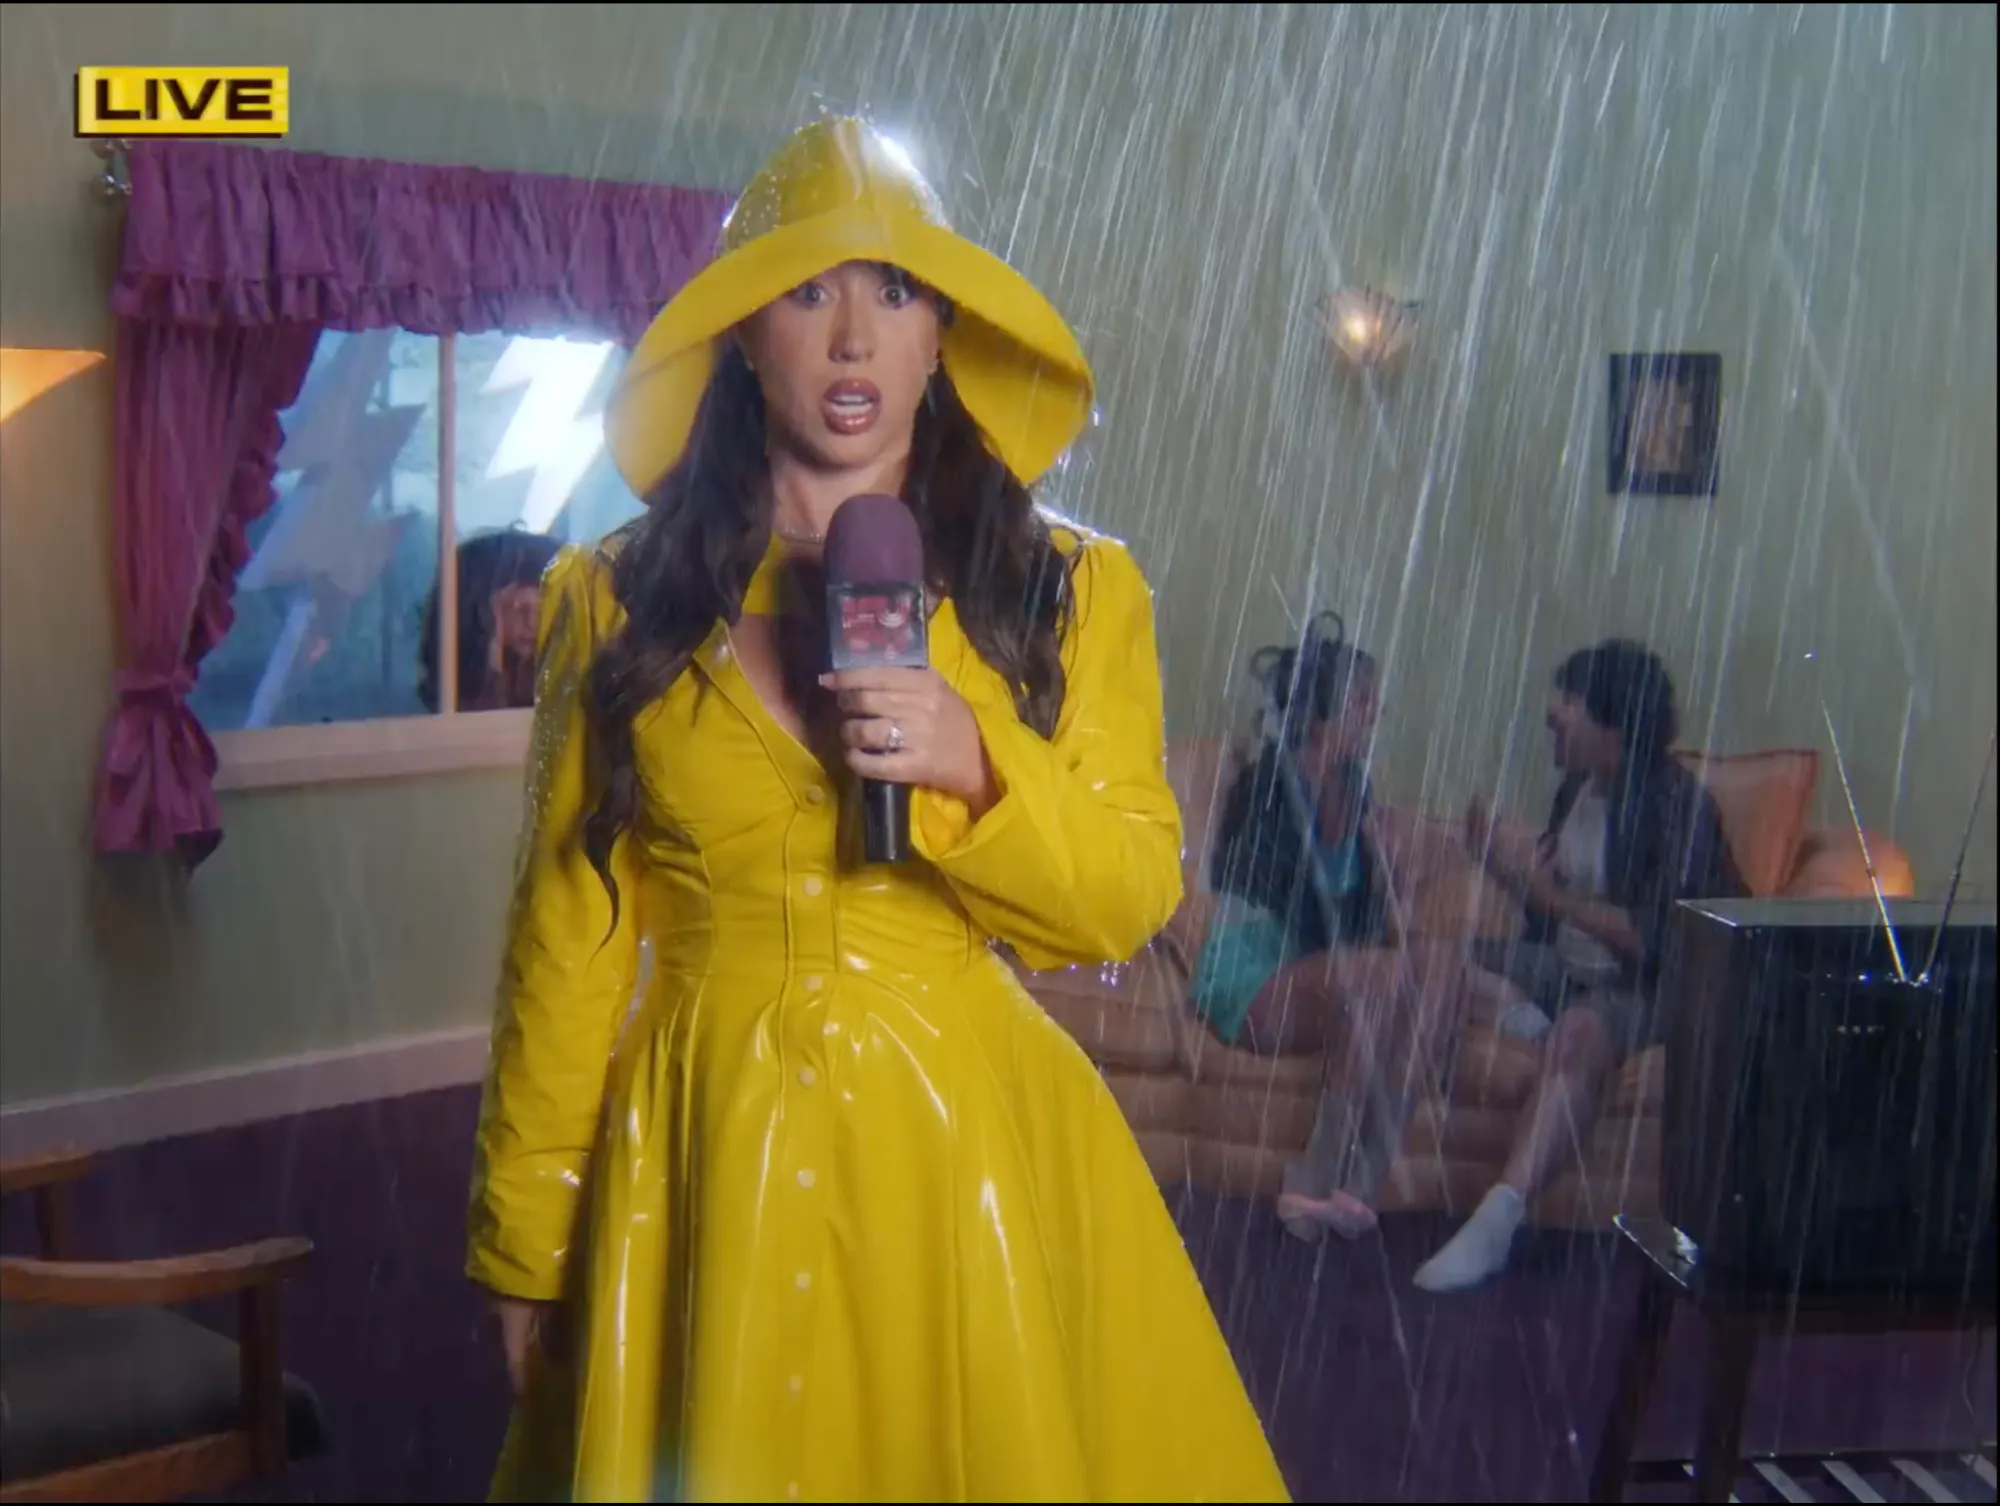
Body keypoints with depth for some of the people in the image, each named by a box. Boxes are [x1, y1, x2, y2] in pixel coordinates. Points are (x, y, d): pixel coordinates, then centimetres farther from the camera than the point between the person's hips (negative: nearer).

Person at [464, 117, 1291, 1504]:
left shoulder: (1069, 588, 1)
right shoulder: (616, 599, 1)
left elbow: (1131, 898, -1)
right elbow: (570, 931, 3)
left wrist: (976, 766, -20)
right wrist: (526, 1236, 3)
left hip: (971, 1142, 0)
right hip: (706, 1152, 1)